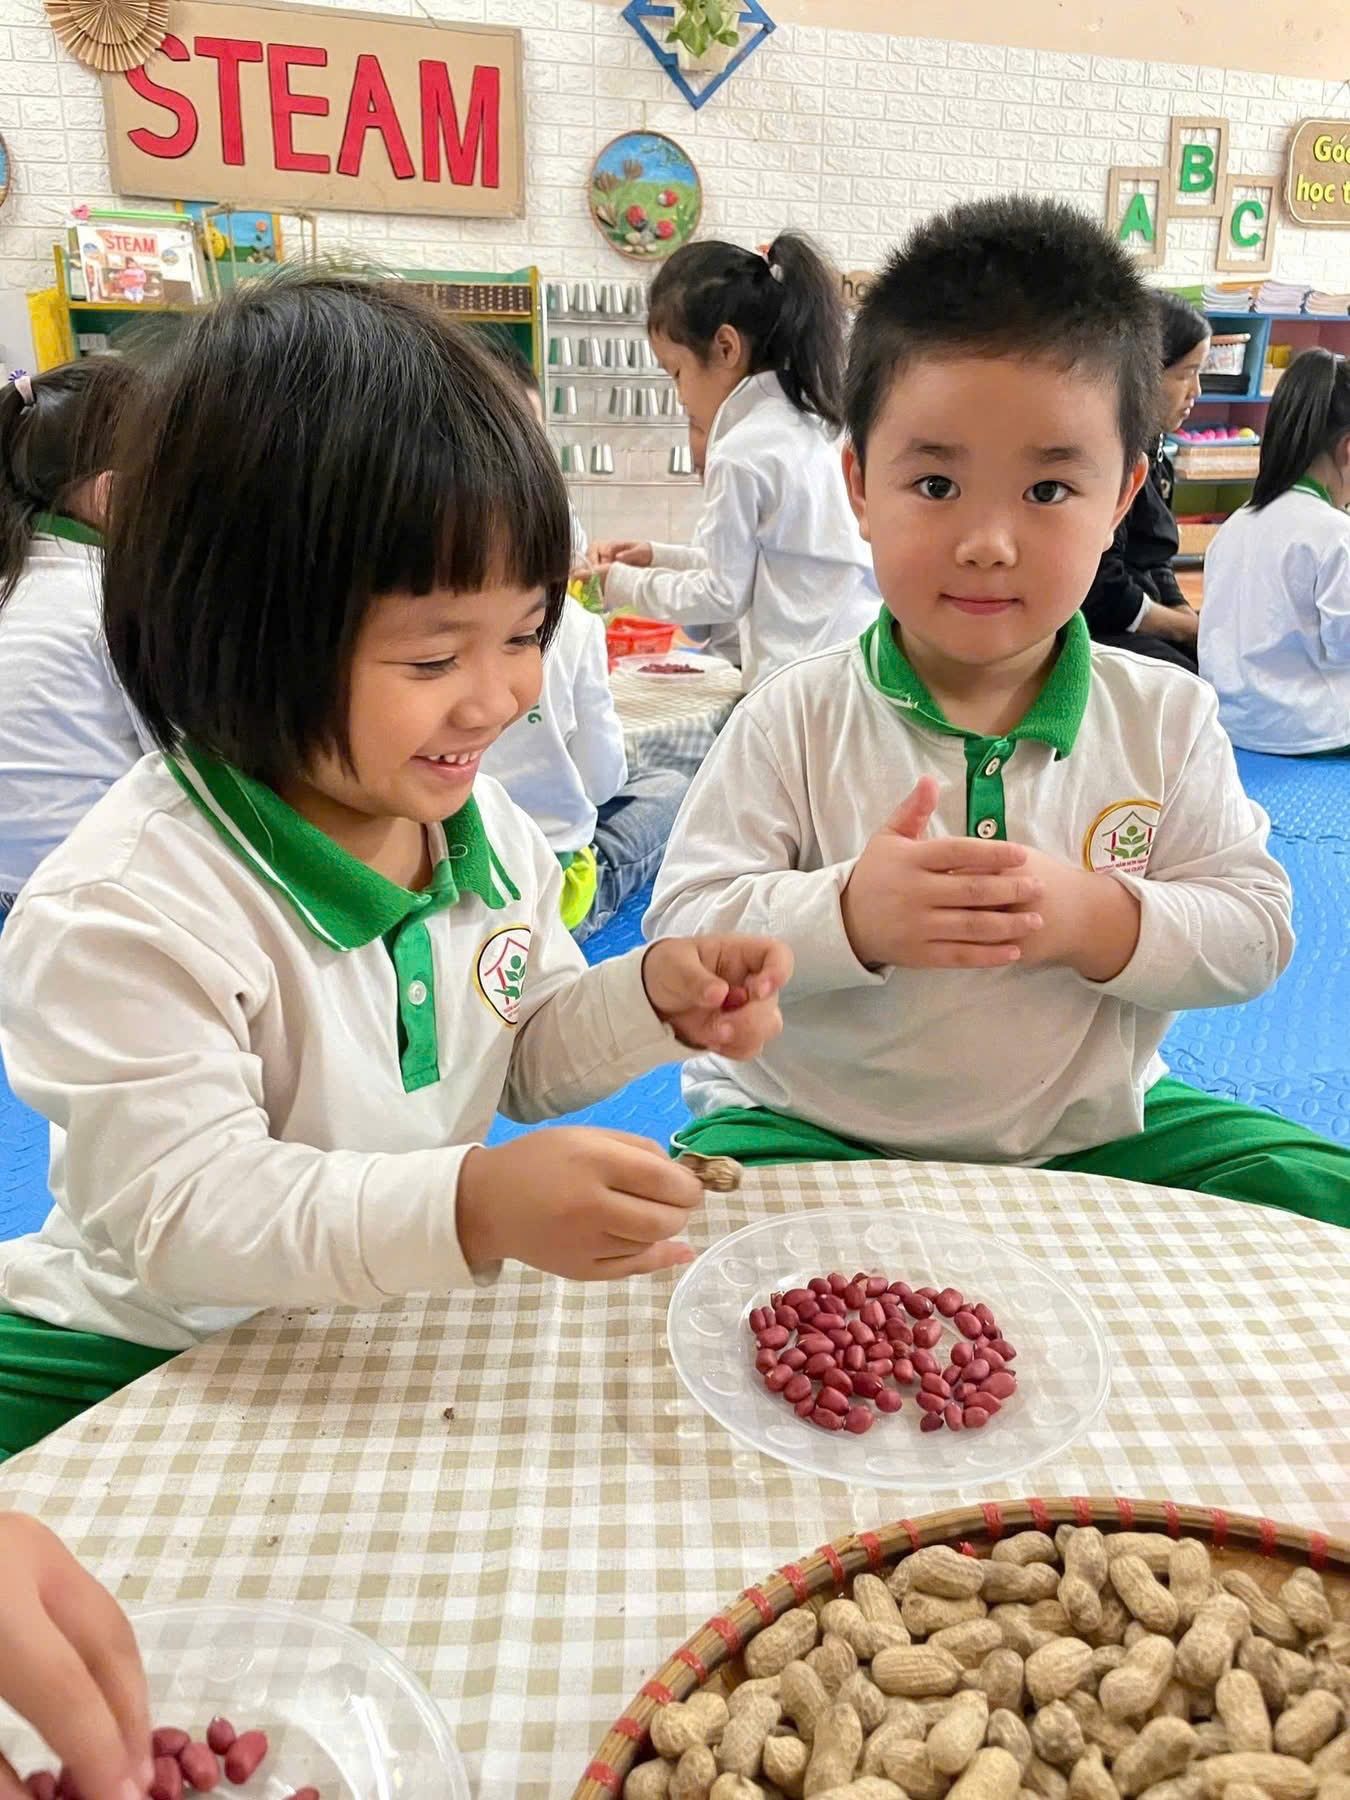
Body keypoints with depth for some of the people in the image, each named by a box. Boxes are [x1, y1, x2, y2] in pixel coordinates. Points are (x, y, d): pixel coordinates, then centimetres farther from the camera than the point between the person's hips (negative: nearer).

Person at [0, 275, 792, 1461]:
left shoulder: (480, 821, -3)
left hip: (405, 1318, 5)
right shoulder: (128, 911, -24)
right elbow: (180, 1211, -28)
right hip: (143, 1366, -5)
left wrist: (651, 1000, -10)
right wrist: (472, 1206, -41)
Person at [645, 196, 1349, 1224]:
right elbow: (685, 925, -12)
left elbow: (1256, 927, -1)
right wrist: (848, 915, -30)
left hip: (1092, 1128, 3)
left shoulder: (1168, 718, -1)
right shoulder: (796, 722, -9)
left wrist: (1100, 923, -22)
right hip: (820, 1129, -2)